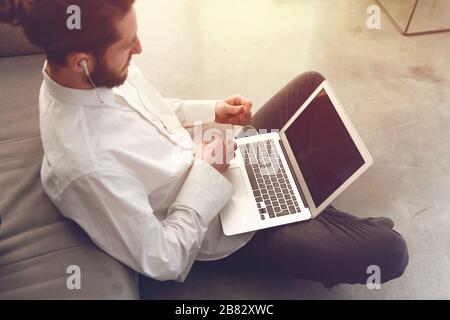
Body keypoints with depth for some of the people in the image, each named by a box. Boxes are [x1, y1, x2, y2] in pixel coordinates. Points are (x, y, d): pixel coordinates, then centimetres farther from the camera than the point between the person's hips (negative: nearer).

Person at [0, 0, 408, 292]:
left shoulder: (98, 72, -13)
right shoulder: (85, 162, -37)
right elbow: (162, 262, -25)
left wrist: (212, 110, -5)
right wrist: (207, 179, -22)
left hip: (207, 163, 8)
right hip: (220, 232, -7)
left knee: (312, 84, 15)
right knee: (388, 250, -9)